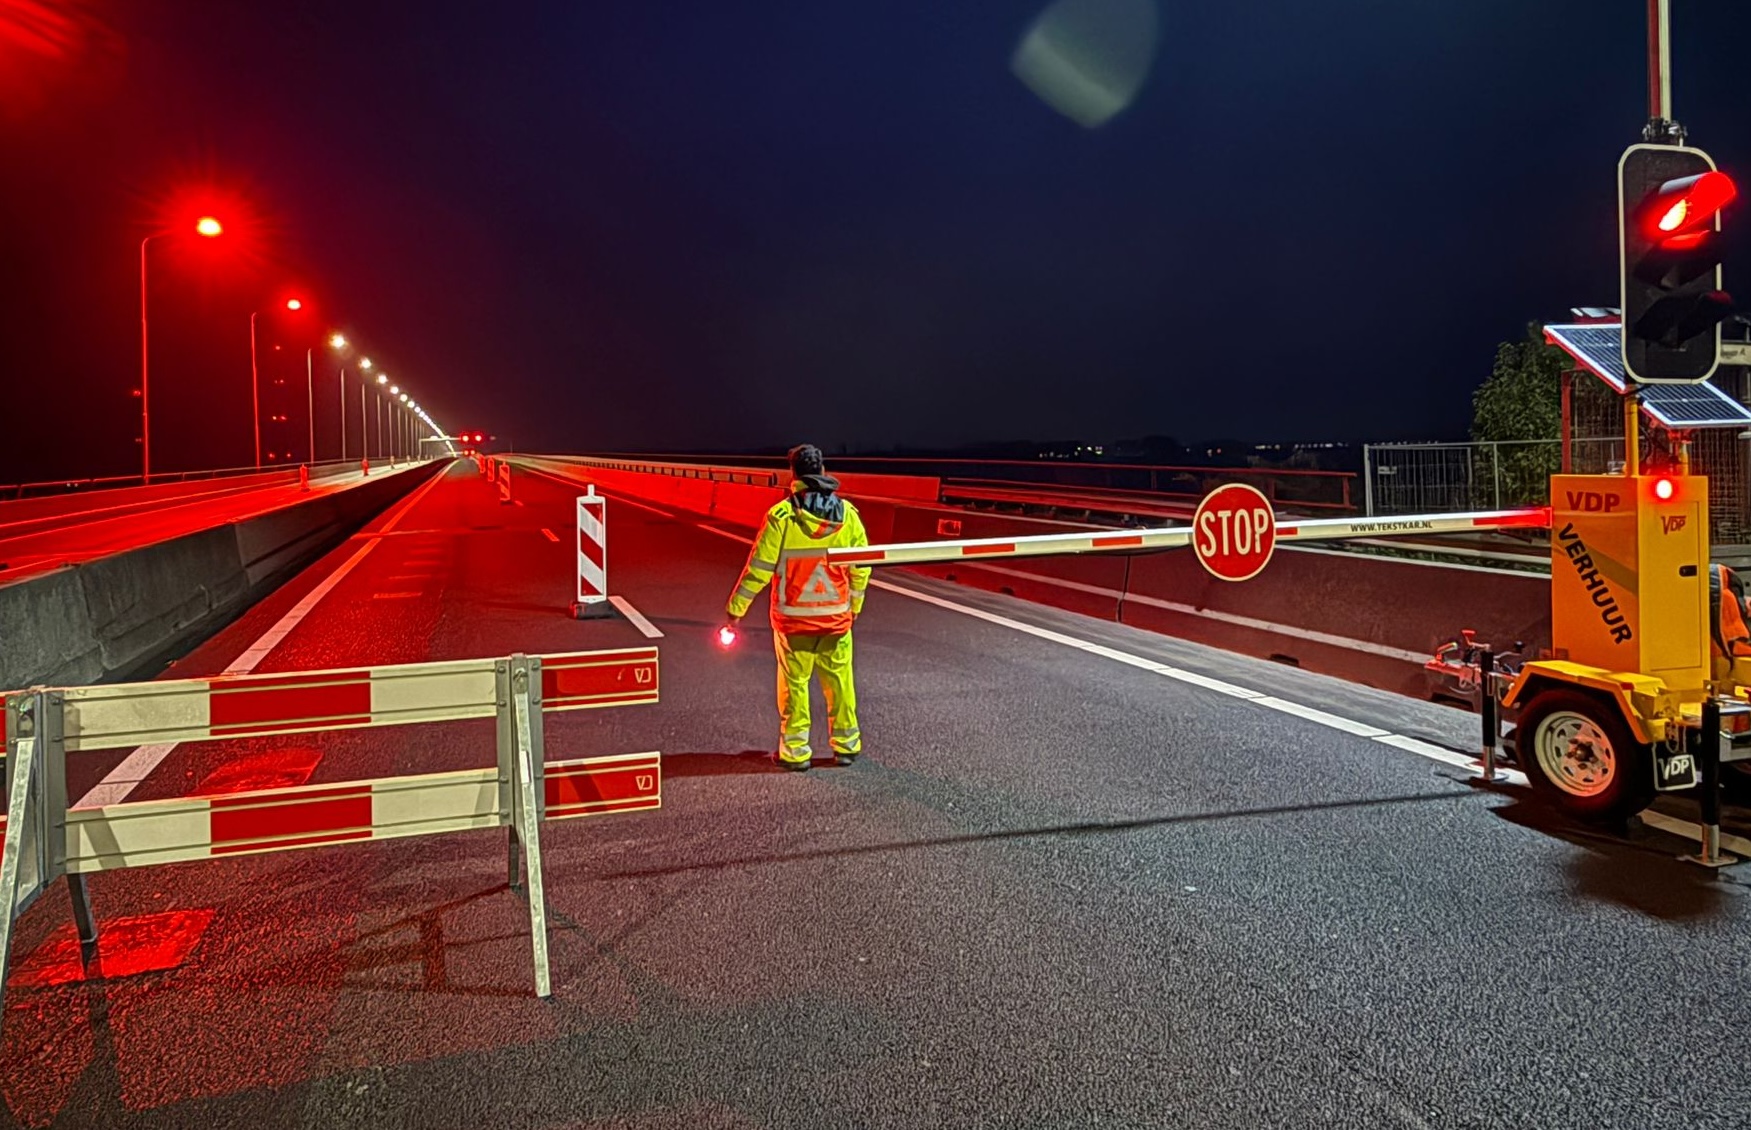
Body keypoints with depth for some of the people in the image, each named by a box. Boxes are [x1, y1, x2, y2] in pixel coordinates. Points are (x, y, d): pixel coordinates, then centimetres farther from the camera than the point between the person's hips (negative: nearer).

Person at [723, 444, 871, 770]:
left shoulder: (781, 516, -14)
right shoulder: (848, 514, -3)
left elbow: (759, 567, -11)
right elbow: (861, 568, 3)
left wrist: (736, 608, -1)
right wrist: (855, 604, 19)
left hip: (793, 617, -3)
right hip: (837, 616, 3)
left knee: (794, 683, 8)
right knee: (839, 680, 14)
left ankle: (795, 750, 15)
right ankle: (846, 744, 23)